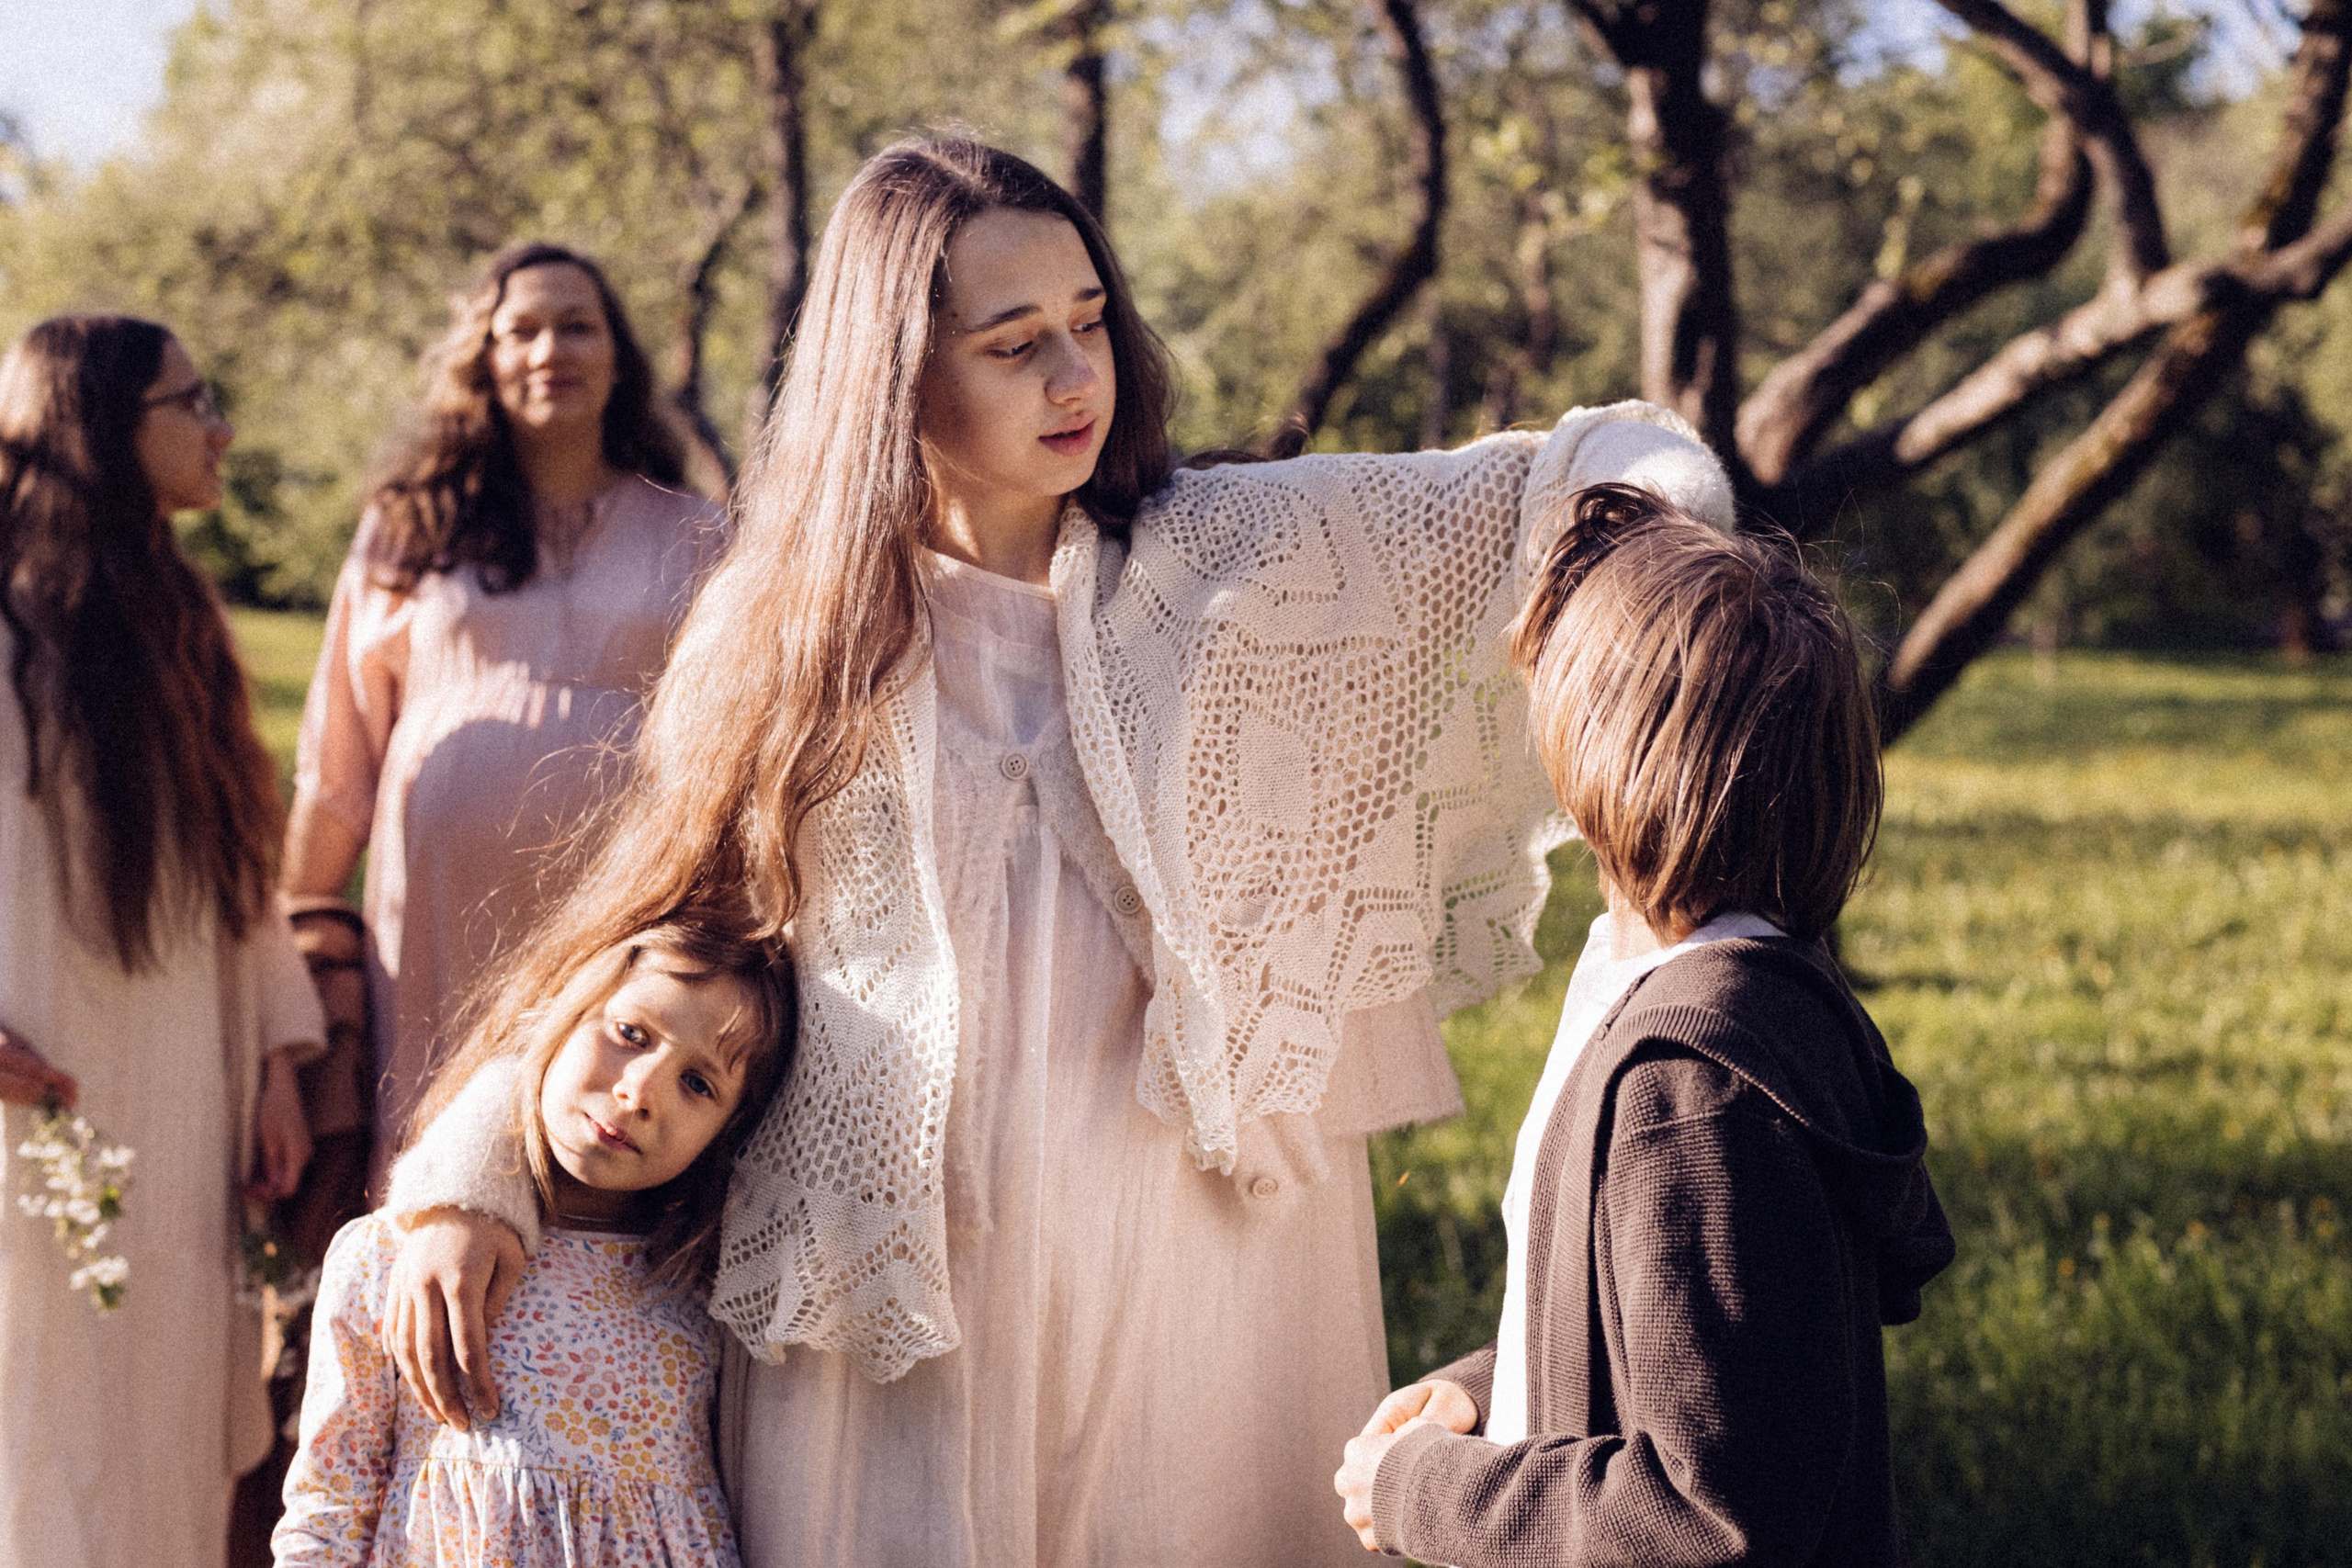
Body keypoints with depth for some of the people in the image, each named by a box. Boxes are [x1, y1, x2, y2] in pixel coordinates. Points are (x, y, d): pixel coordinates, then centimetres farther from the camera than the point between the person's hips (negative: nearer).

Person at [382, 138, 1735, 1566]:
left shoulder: (1242, 553, 0)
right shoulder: (784, 632, 3)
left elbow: (1577, 474, -1)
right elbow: (639, 932, 8)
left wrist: (1659, 507, -24)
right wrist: (464, 1178, -1)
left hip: (1198, 1254, 0)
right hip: (898, 1280, 0)